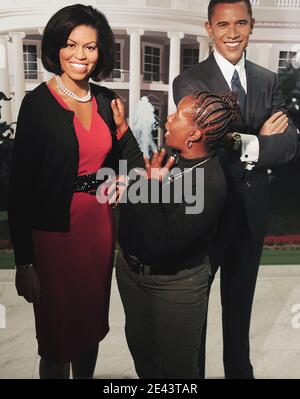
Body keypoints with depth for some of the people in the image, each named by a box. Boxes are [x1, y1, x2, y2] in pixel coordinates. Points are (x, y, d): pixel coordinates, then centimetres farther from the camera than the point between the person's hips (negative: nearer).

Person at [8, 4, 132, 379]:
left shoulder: (106, 99, 5)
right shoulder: (38, 102, -11)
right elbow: (20, 184, -13)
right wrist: (24, 260, -13)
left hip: (101, 224, 6)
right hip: (55, 231, -5)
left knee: (92, 323, 22)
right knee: (58, 330, 12)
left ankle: (86, 374, 46)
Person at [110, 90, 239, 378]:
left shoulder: (209, 185, -28)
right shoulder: (164, 152, -7)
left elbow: (162, 242, -31)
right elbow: (136, 165, 12)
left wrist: (150, 187, -28)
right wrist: (122, 127, 4)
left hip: (175, 286, -7)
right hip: (130, 269, 7)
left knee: (178, 368, 17)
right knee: (141, 350, 28)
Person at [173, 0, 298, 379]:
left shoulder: (268, 81, 5)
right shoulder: (189, 82, -10)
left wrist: (246, 144, -20)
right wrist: (262, 139, -15)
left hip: (252, 213, 5)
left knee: (240, 303, 23)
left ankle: (239, 369, 45)